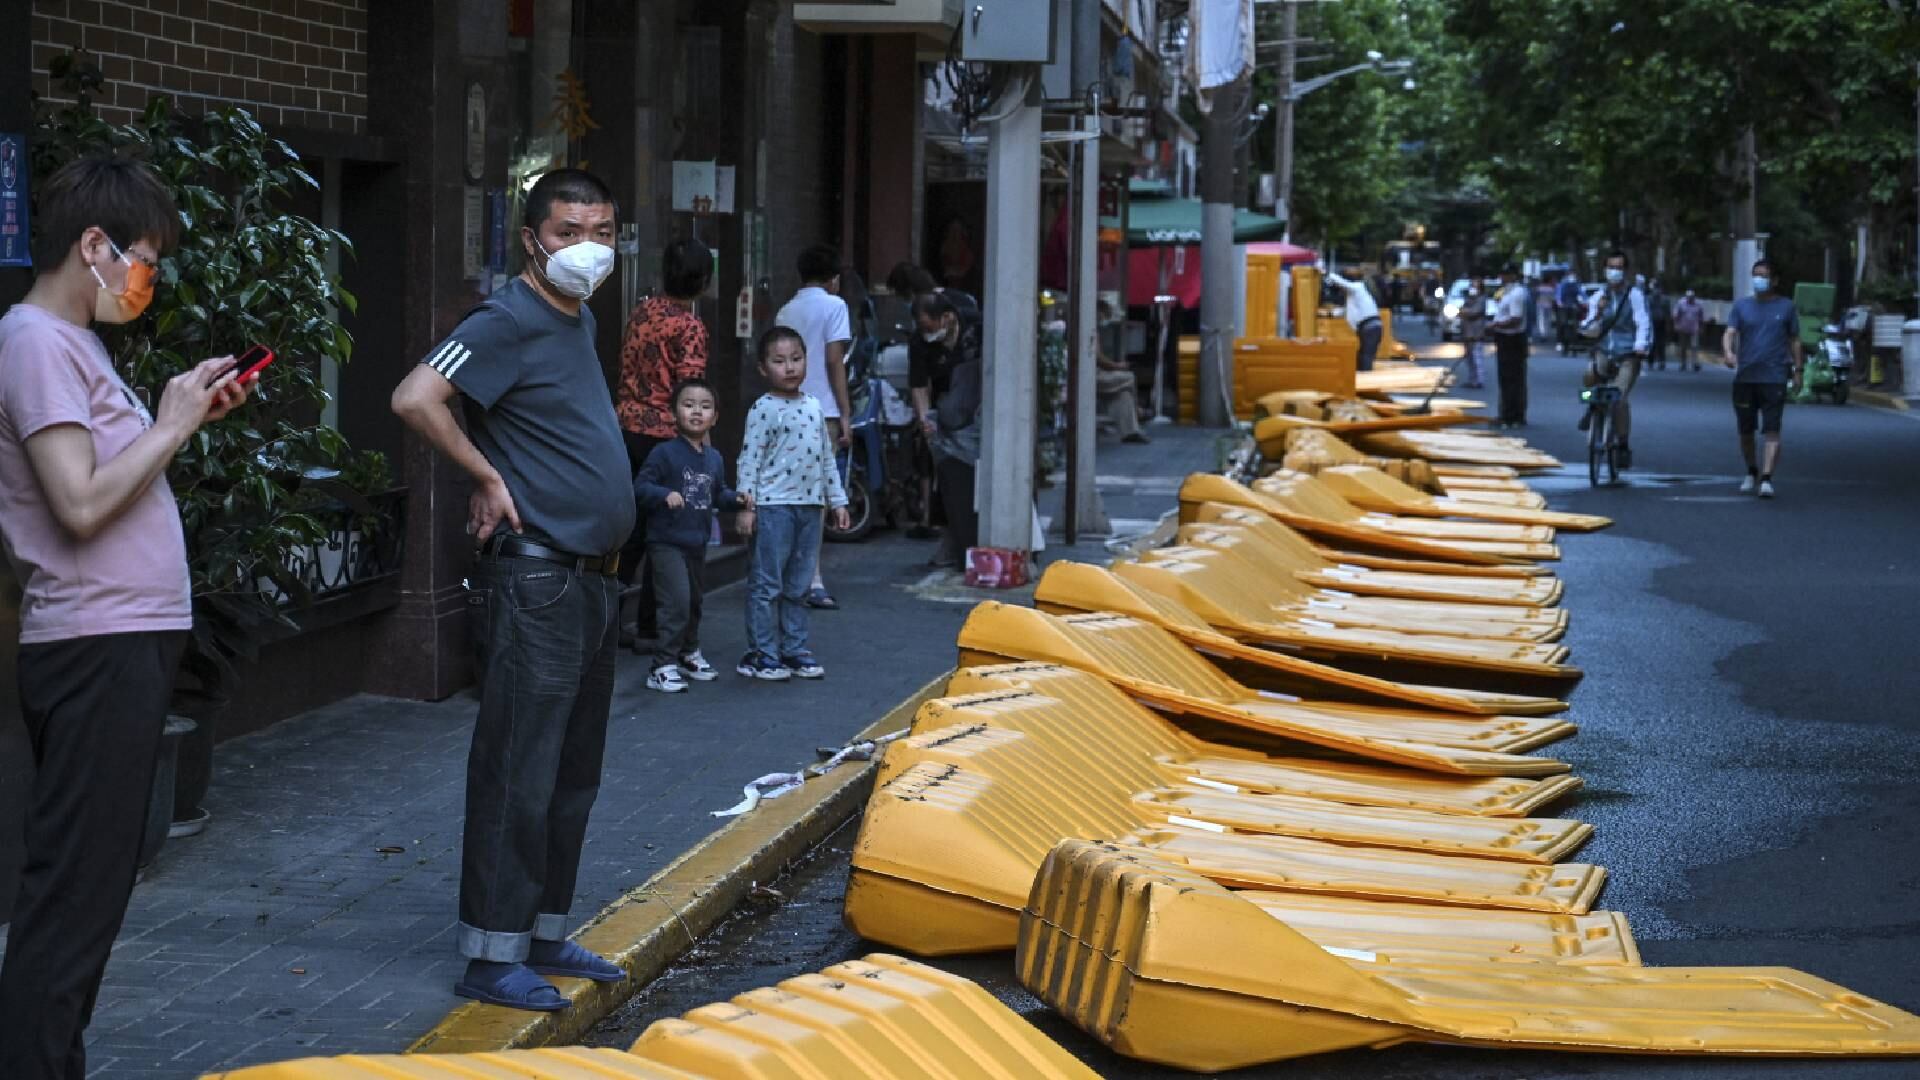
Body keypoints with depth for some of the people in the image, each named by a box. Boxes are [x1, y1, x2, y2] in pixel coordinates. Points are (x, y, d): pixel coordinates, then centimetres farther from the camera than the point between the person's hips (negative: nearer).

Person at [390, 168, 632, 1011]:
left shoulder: (578, 320, 15)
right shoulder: (510, 321, -13)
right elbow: (414, 399, -26)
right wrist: (487, 478, -17)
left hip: (593, 577, 9)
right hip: (537, 578, -9)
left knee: (573, 773, 14)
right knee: (520, 772, -6)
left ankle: (543, 934, 24)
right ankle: (492, 956, 0)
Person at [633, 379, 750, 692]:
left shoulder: (714, 458, 9)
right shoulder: (664, 453, -13)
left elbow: (718, 492, 20)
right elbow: (640, 486, -15)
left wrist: (737, 500, 2)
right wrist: (665, 495, -32)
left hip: (697, 543, 8)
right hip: (666, 542, -8)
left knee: (694, 601, 20)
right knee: (676, 602, -15)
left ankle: (688, 654, 39)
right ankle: (663, 667, -8)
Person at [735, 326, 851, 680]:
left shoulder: (813, 406, 12)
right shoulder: (764, 409, -7)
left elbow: (827, 456, 18)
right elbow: (750, 458, -10)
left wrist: (837, 500, 17)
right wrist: (745, 505, -15)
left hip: (810, 505, 6)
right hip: (773, 505, -6)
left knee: (798, 585, 12)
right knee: (767, 584, -3)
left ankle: (794, 649, 20)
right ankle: (762, 654, 2)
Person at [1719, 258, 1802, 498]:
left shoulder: (1786, 307, 5)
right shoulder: (1741, 305, 8)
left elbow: (1794, 340, 10)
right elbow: (1730, 332, -3)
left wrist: (1797, 369, 6)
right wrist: (1728, 352, -23)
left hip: (1775, 377, -2)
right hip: (1744, 377, 3)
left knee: (1771, 430, -11)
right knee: (1745, 431, 11)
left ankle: (1767, 478, -17)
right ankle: (1752, 473, 30)